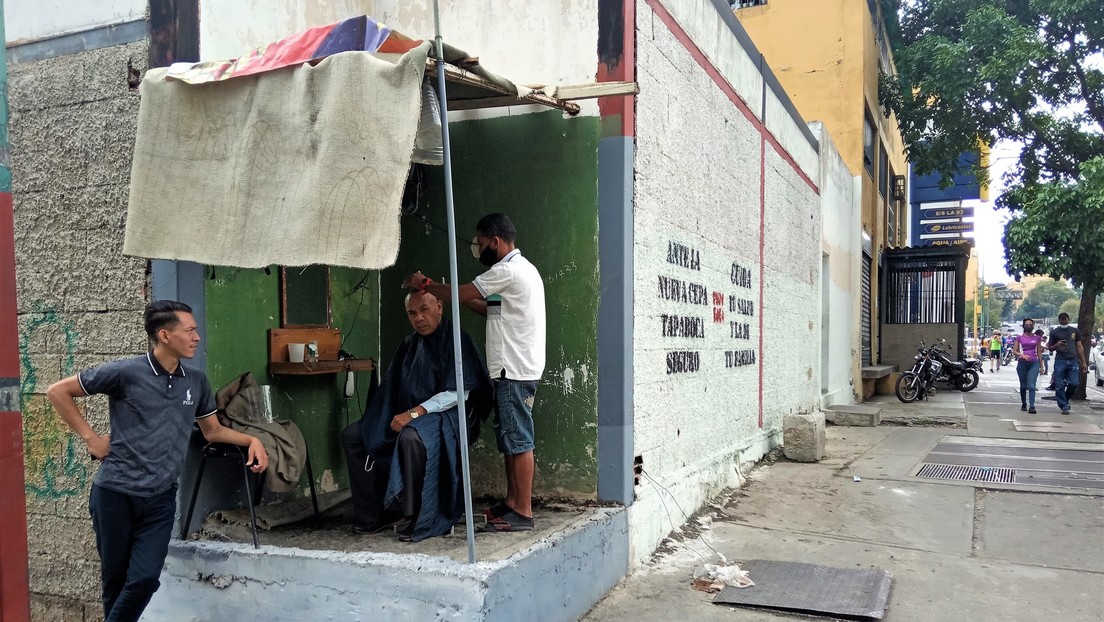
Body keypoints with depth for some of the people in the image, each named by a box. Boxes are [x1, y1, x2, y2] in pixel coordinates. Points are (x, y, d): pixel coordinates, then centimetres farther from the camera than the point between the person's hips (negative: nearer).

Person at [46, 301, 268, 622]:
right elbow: (57, 391, -1)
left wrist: (252, 440, 0)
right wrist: (90, 437, -5)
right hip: (115, 493, -3)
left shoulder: (196, 381, 4)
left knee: (145, 579, -6)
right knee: (116, 579, 10)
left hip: (160, 499, 3)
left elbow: (213, 431, 17)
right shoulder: (125, 372, -10)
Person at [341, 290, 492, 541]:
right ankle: (378, 511, 2)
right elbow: (392, 389, 14)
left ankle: (421, 520, -25)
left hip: (443, 416, -8)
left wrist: (414, 413, -23)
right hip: (405, 417, 8)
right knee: (352, 435, 0)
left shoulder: (456, 340, -9)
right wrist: (398, 416, -6)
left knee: (411, 437, -39)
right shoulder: (408, 344, 12)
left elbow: (458, 393, -18)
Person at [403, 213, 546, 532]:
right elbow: (495, 310, 22)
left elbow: (460, 293, -11)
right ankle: (512, 502, 23)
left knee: (518, 441, -6)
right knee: (509, 440, 15)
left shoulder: (508, 270, -15)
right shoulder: (520, 269, 18)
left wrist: (424, 284, 4)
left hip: (515, 371, -10)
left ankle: (523, 513, -1)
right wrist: (464, 299, 14)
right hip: (513, 369, 10)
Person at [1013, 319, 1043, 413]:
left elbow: (1039, 352, 12)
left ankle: (1032, 406, -19)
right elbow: (1014, 351, 3)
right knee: (1023, 386, 9)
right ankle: (1023, 404, 24)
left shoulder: (1037, 338, 9)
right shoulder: (1019, 338, 6)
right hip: (1022, 363, 1)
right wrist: (1022, 355, -16)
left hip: (1034, 363, -1)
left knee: (1031, 386, -12)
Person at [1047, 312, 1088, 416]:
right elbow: (1050, 348, 11)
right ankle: (1064, 407, 4)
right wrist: (1057, 345, -12)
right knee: (1060, 386, -3)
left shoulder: (1075, 331, 13)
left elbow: (1079, 347, 15)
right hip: (1060, 361, -2)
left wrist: (1083, 362, 10)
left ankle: (1065, 399, 21)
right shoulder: (1055, 332, 7)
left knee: (1074, 383, -5)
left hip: (1073, 361, 2)